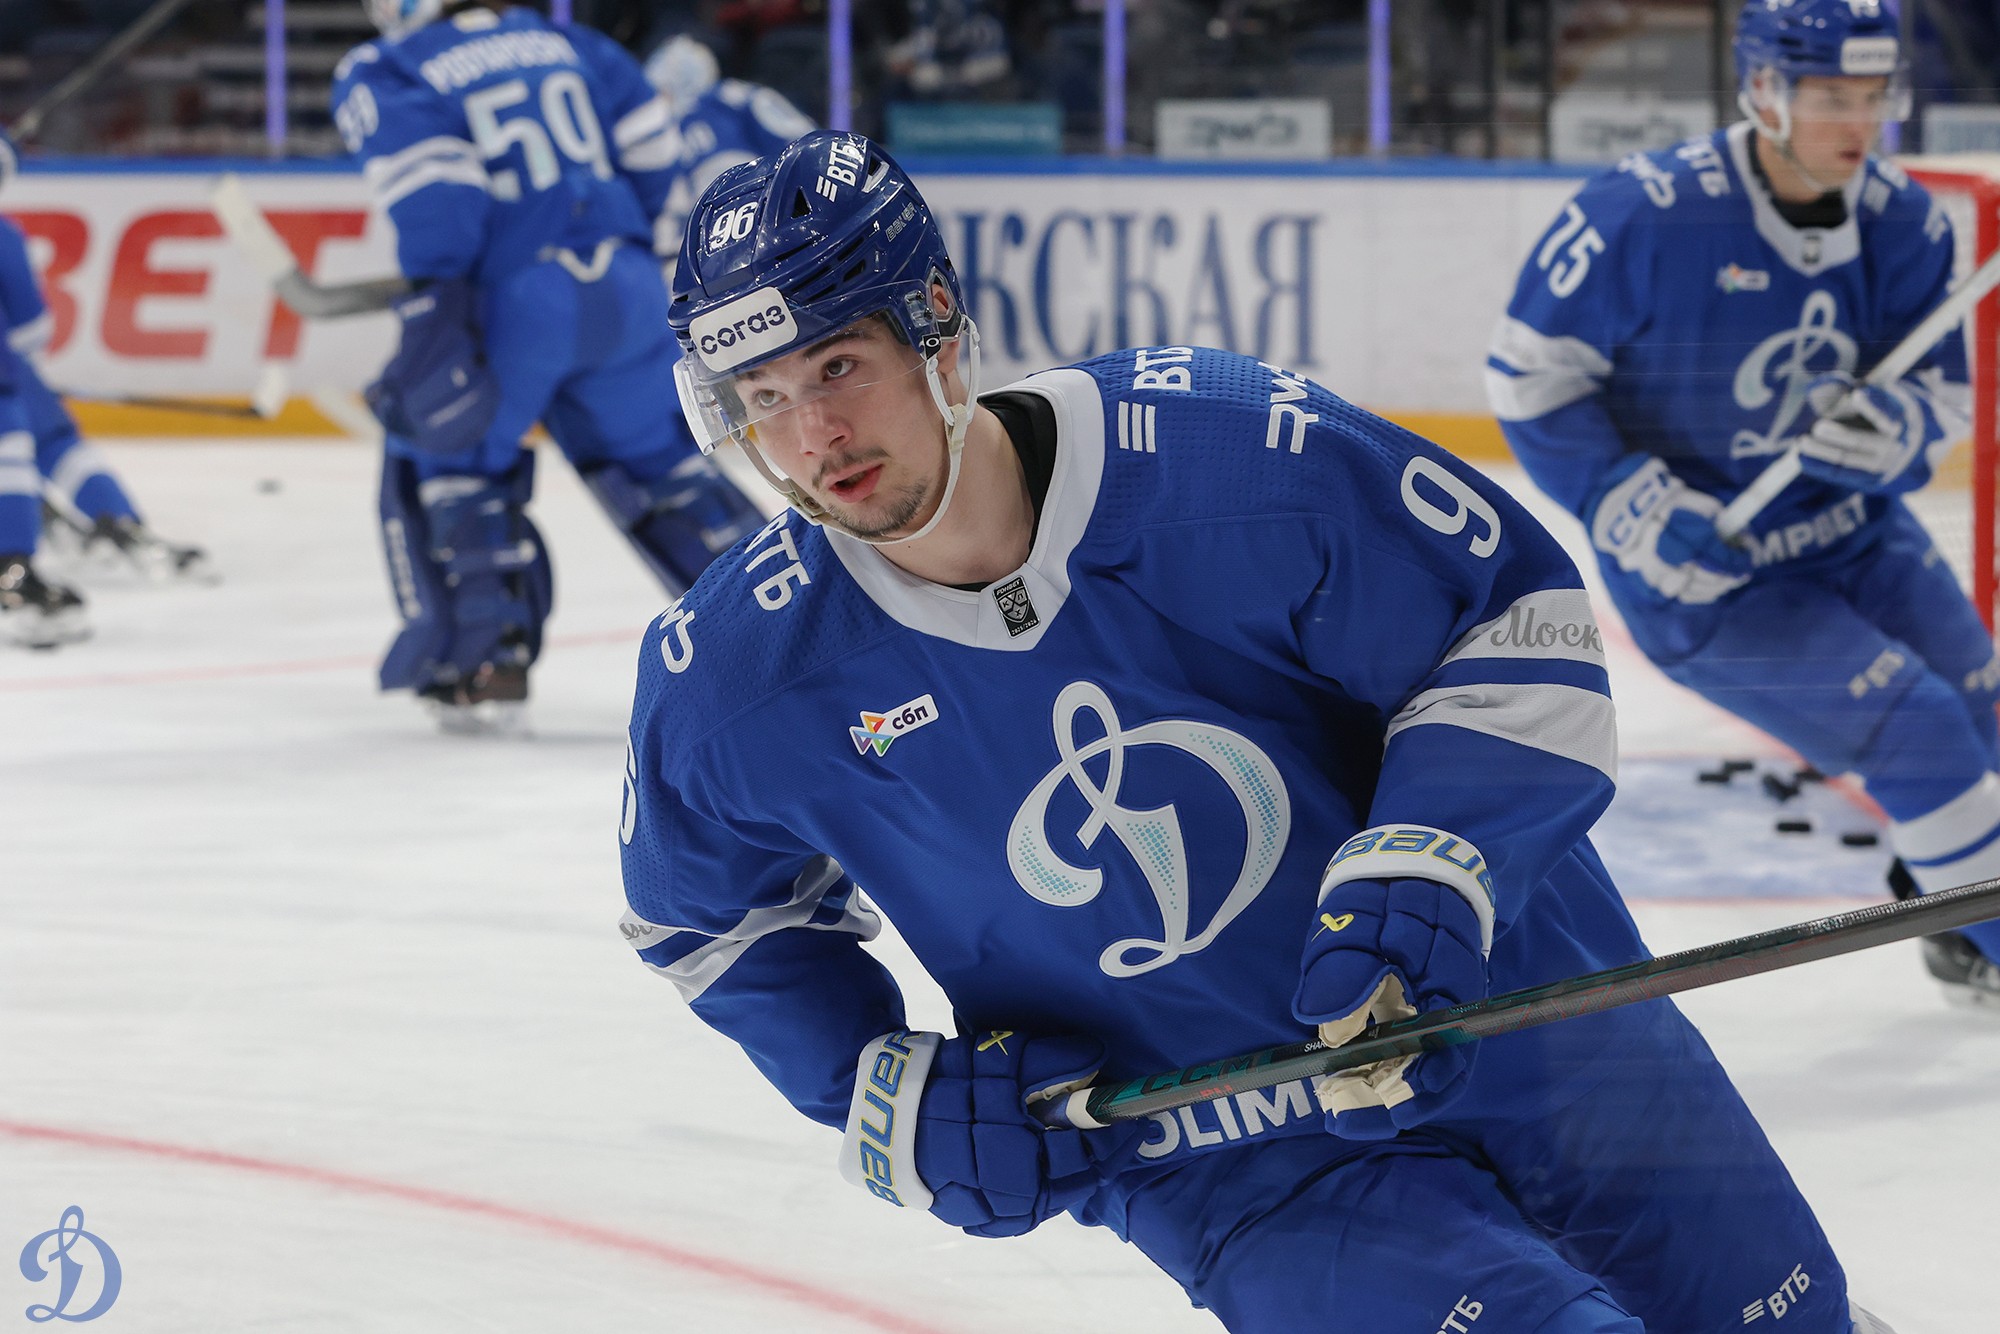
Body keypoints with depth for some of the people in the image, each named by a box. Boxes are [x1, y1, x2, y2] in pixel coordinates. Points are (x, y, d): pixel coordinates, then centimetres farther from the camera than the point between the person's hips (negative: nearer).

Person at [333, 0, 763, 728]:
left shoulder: (380, 75, -1)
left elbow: (428, 174, -18)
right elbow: (647, 142, 16)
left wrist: (436, 305, -22)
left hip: (515, 304, -5)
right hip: (626, 296, 5)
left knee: (447, 464, 14)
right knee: (658, 459, 23)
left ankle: (488, 661, 4)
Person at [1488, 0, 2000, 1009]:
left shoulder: (1901, 225, -8)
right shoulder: (1647, 215, -24)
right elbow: (1529, 373, -16)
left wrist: (1886, 428, -27)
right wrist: (1636, 511, -23)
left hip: (1853, 537, 6)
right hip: (1700, 572, -6)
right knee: (1913, 725, -16)